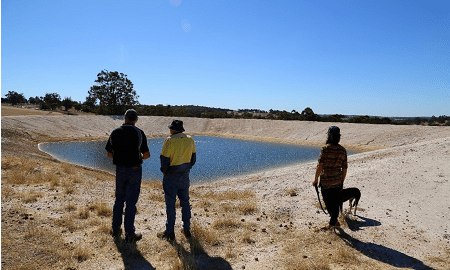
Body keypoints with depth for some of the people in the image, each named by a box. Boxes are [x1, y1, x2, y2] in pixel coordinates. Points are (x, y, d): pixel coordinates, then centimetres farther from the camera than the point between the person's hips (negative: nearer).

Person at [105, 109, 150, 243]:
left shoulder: (115, 132, 0)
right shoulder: (139, 133, -8)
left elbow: (110, 154, 5)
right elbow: (147, 154, -5)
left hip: (120, 169, 3)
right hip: (135, 170, -3)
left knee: (119, 199, 19)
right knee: (131, 201, 3)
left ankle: (116, 229, 28)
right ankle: (129, 234, 10)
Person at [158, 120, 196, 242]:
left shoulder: (169, 140, -14)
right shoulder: (190, 140, 3)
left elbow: (164, 159, -15)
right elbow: (193, 158, 10)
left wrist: (164, 172, 1)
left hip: (171, 177, -5)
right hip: (185, 176, 5)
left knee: (170, 204, 4)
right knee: (185, 203, 15)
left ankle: (170, 233, 14)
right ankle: (187, 230, 23)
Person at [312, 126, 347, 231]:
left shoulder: (325, 149, -16)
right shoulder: (342, 150, -1)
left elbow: (320, 166, -18)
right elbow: (344, 168, 4)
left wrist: (316, 179, -6)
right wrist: (342, 181, 16)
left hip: (326, 180, -5)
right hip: (338, 181, 5)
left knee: (327, 202, 12)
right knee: (335, 202, 15)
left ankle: (335, 221, 16)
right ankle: (332, 223, 26)